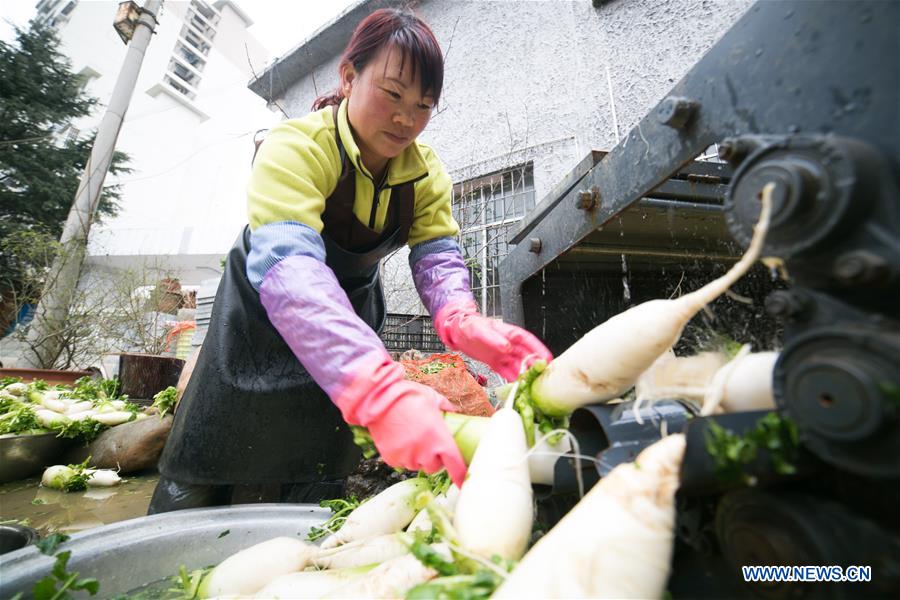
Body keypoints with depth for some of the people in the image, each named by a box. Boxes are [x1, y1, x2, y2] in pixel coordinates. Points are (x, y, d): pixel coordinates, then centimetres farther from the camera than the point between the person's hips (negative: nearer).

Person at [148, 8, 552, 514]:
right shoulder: (294, 148, -27)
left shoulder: (426, 172, -10)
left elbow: (437, 254, -20)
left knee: (315, 482, 12)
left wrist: (462, 321, -43)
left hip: (349, 313, 4)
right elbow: (286, 267, -43)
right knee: (202, 489, 6)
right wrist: (380, 389, -58)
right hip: (262, 314, -3)